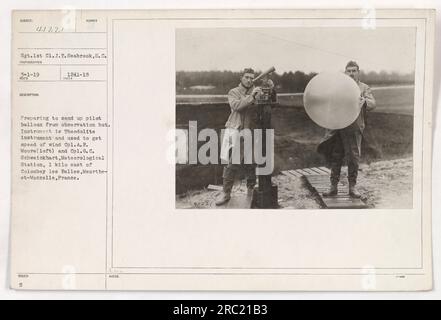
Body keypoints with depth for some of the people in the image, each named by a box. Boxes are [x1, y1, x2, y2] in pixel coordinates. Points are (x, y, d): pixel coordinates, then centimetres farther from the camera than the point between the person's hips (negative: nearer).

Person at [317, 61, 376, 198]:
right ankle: (333, 187, 13)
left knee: (353, 158, -1)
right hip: (336, 128, 2)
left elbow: (372, 104, -4)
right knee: (335, 157, 4)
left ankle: (352, 187, 10)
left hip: (353, 129, -2)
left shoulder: (364, 88, 10)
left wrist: (364, 102, -27)